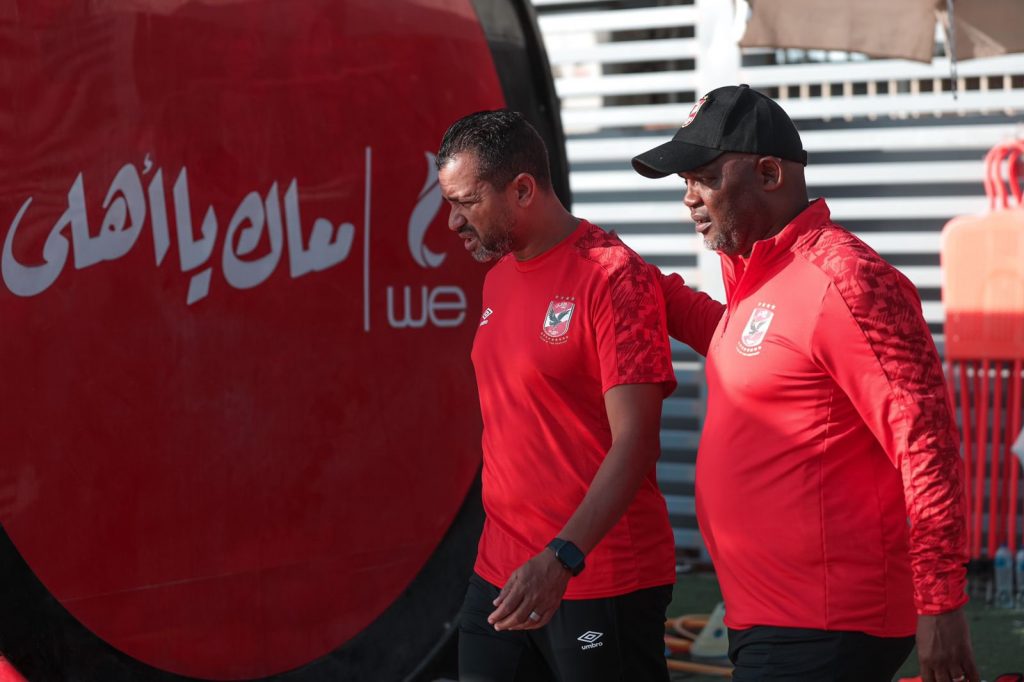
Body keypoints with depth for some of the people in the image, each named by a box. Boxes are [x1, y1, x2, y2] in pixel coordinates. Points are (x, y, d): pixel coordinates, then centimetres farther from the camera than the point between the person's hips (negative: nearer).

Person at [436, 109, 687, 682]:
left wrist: (561, 559, -28)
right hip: (501, 574, 7)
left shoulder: (614, 279, -13)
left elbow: (634, 442, -19)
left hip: (602, 584, -7)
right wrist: (505, 557, 14)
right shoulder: (499, 279, 12)